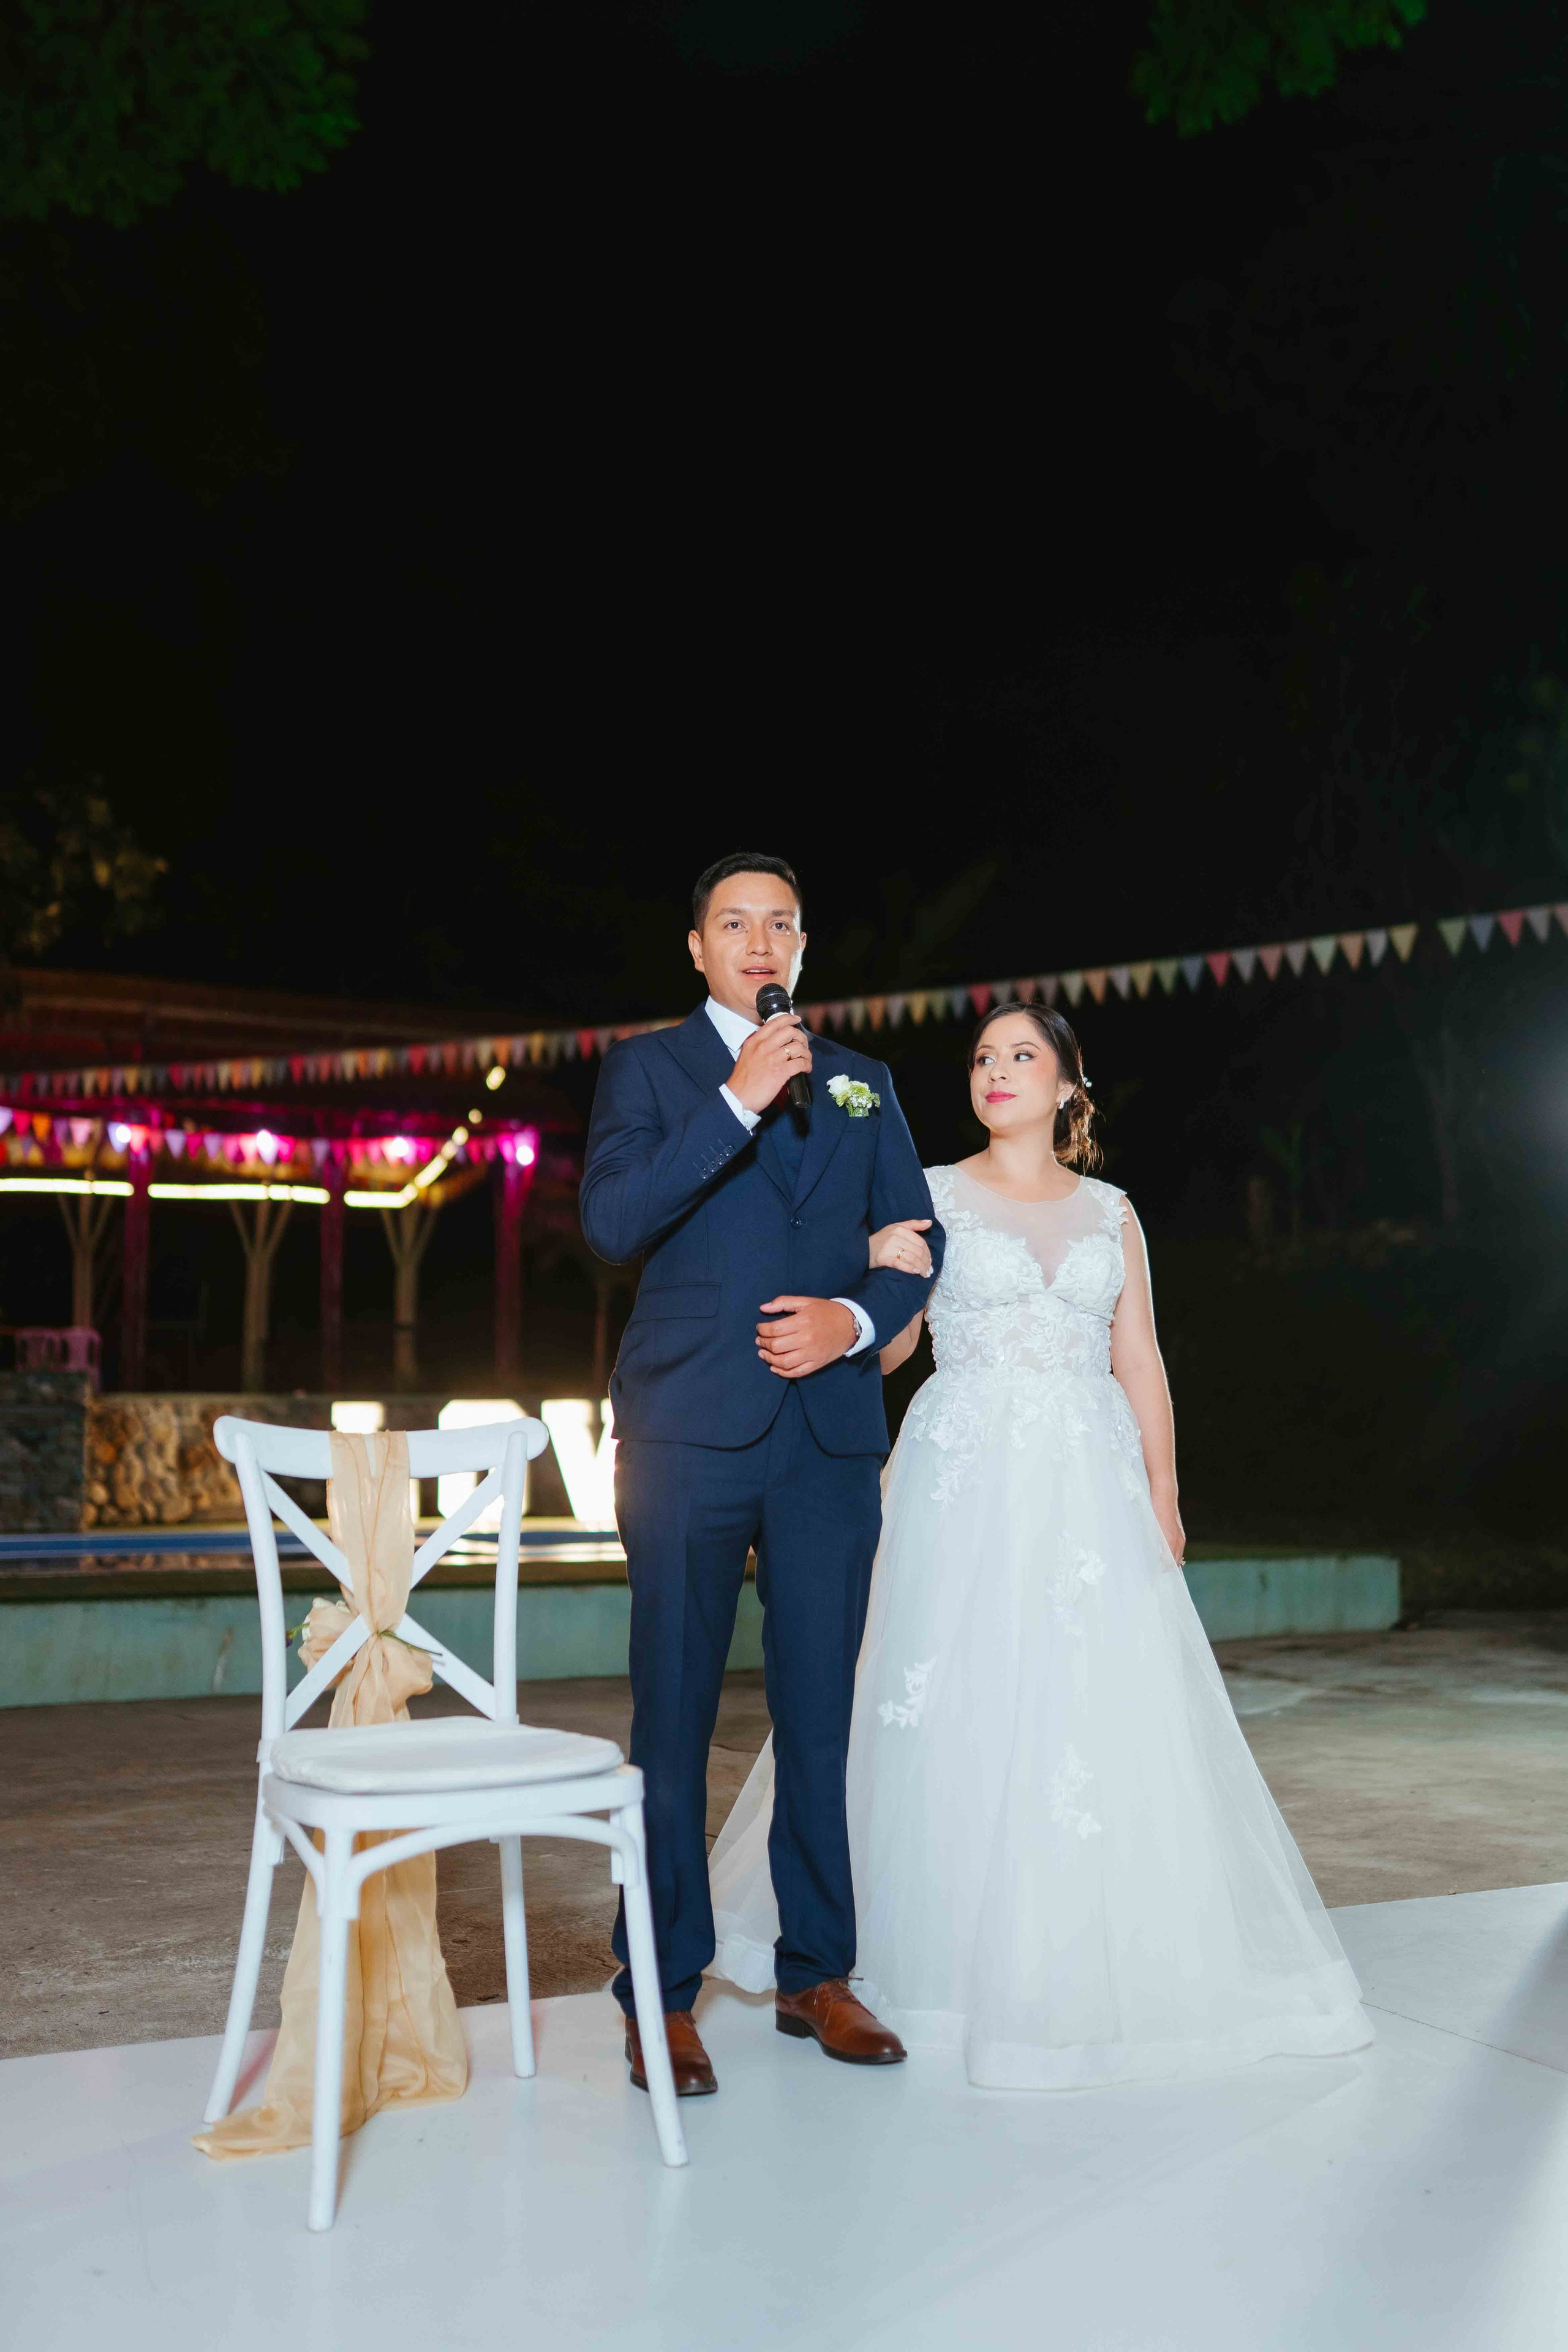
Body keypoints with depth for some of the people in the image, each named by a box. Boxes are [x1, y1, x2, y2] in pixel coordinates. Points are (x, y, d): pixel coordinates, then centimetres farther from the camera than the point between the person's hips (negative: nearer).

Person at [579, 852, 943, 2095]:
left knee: (821, 1713, 8)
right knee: (674, 1718, 1)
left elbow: (919, 1239, 13)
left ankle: (817, 1976, 21)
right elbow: (612, 1221, -9)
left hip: (832, 1432, 3)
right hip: (690, 1431, -3)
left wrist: (857, 1318, -7)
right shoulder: (648, 1067, 7)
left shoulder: (861, 1083, 17)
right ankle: (664, 1996, 12)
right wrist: (738, 1099, -15)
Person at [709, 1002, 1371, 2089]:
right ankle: (956, 1950, 13)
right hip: (967, 1478, -2)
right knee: (962, 1704, -2)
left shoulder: (1111, 1210, 12)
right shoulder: (931, 1195, 5)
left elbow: (1140, 1360, 10)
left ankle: (1101, 1956, 16)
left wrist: (1164, 1494, 5)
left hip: (1089, 1483, 2)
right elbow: (883, 1346, -1)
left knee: (1102, 1707, 0)